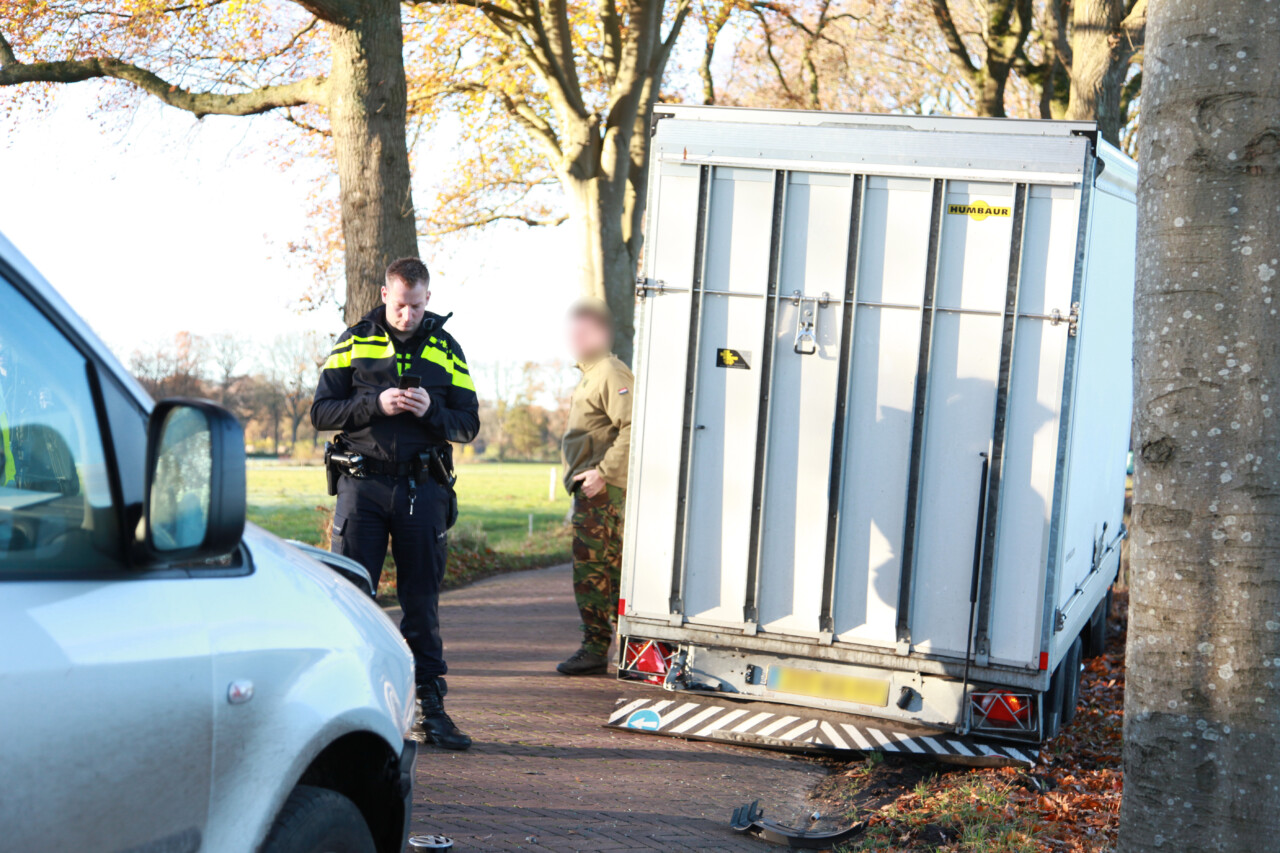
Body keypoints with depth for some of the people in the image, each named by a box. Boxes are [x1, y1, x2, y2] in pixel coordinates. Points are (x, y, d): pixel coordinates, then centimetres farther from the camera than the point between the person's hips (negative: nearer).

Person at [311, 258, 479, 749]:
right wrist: (376, 404, -14)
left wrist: (431, 410, -13)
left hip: (424, 490, 1)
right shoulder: (355, 341, 6)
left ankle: (431, 708, 10)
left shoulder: (445, 348, 9)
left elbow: (469, 424, 7)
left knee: (422, 602, 5)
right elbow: (322, 412, 2)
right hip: (363, 485, -1)